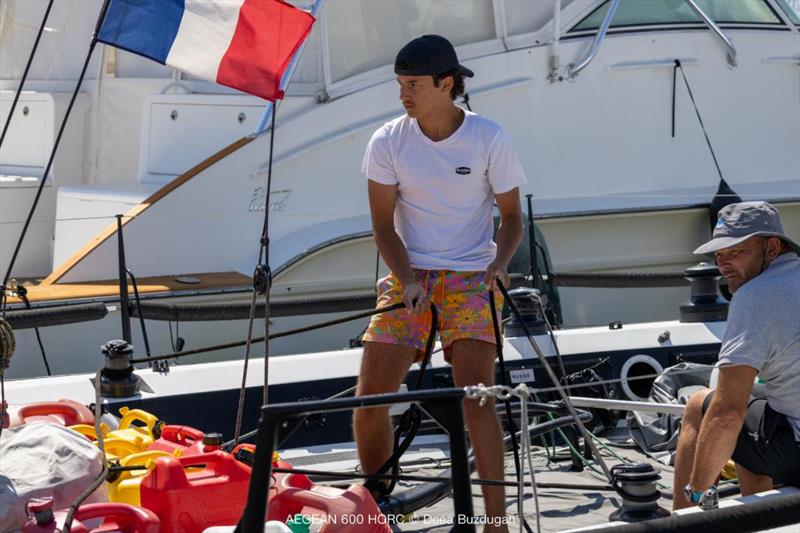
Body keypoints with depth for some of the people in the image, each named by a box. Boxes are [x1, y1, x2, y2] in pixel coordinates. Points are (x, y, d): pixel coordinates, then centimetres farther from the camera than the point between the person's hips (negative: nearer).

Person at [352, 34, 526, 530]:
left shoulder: (489, 139, -5)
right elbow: (384, 224, 0)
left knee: (475, 394, -17)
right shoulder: (388, 142, -2)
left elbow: (512, 214, 3)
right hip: (408, 277, 2)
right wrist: (407, 281, -15)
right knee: (370, 396, -5)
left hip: (470, 279, -2)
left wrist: (499, 264, -15)